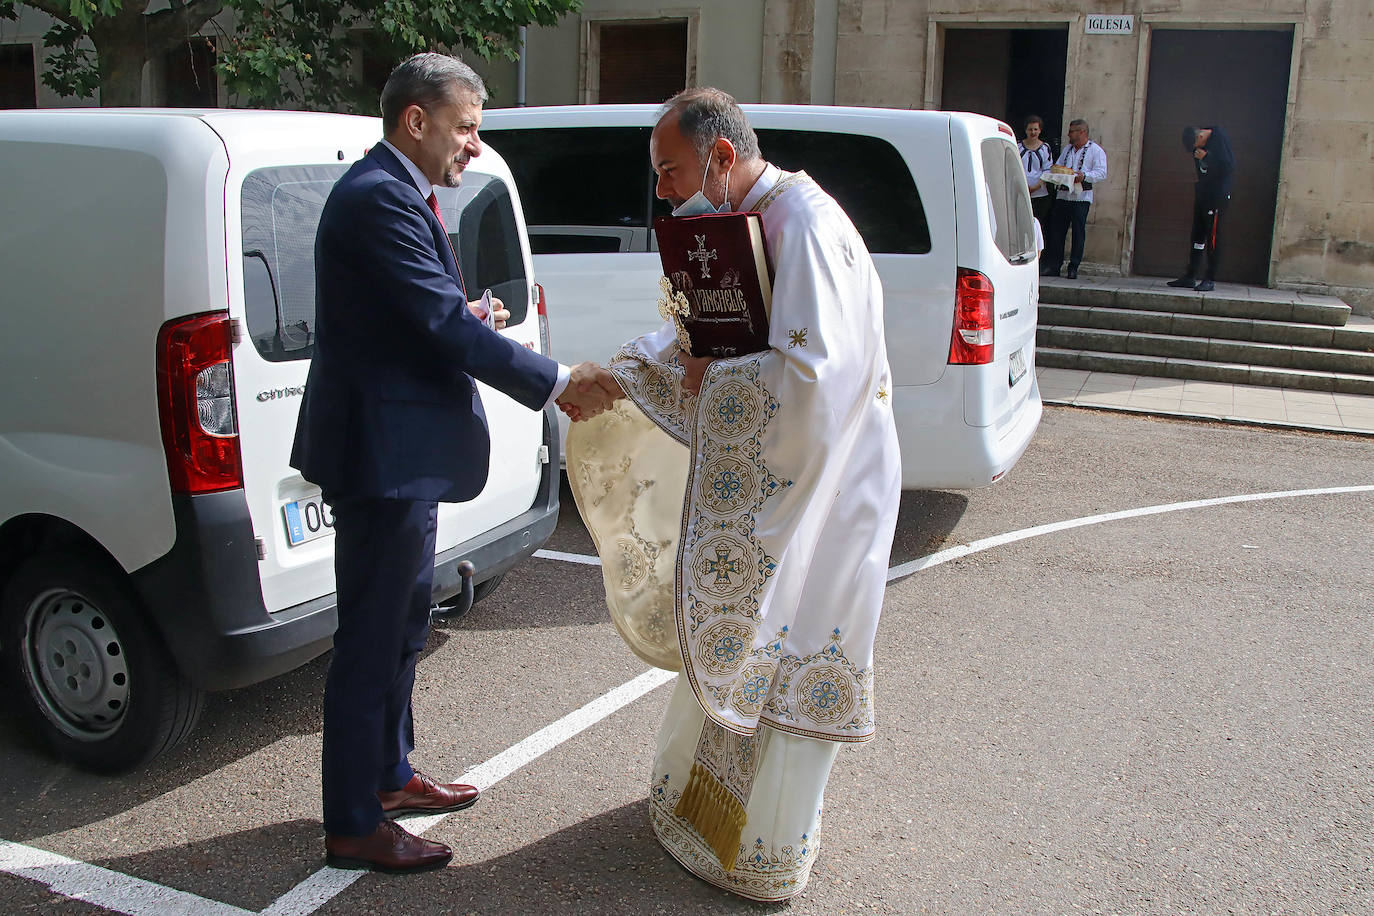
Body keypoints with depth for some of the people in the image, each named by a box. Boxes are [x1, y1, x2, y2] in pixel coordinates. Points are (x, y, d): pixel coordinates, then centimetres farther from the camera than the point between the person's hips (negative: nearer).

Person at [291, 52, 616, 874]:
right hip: (381, 453, -11)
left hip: (402, 452, 11)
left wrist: (461, 315, -4)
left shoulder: (396, 192, 14)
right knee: (372, 641, 0)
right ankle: (354, 827, 14)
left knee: (402, 627, 22)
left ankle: (389, 774, 38)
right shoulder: (379, 198, -19)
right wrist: (558, 384, -17)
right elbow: (444, 325, -23)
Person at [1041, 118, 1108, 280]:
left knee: (1078, 233, -4)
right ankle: (1053, 266, 7)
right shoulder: (1066, 148, 21)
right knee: (1056, 231, 1)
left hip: (1081, 197, -5)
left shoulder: (1096, 151, 1)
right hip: (1063, 195, 6)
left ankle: (1073, 268, 2)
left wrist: (1084, 176, -24)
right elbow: (1057, 166, 24)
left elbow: (1101, 173, -8)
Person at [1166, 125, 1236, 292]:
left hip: (1216, 196, -8)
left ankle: (1210, 280, -3)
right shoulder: (1199, 143, 9)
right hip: (1202, 194, 8)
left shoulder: (1220, 139, -13)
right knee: (1197, 235, 10)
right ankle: (1190, 277, 15)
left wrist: (1206, 157, -19)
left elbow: (1229, 166, -17)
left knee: (1212, 237, -7)